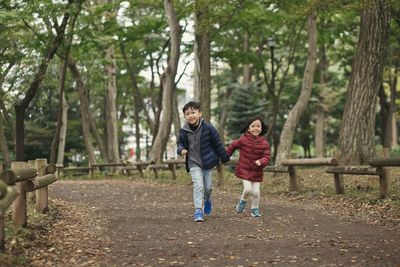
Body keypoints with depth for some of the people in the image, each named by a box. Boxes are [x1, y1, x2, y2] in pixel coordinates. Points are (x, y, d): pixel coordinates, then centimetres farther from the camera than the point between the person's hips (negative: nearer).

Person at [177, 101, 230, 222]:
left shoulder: (208, 128, -15)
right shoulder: (184, 131, -9)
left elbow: (217, 143, -5)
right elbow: (180, 143, 8)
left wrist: (225, 157, 3)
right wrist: (181, 150, -16)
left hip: (207, 162, 0)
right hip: (194, 163, 0)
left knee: (208, 187, 11)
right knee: (198, 186, -13)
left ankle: (207, 200, 44)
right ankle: (198, 210, -9)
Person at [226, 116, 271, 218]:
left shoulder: (264, 143, -8)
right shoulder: (243, 140, -9)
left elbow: (267, 157, -9)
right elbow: (233, 146, 6)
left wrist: (261, 161, -30)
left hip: (257, 171, 1)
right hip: (244, 170, -1)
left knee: (256, 191, 2)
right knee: (248, 189, -13)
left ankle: (255, 208, 26)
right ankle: (243, 201, 20)